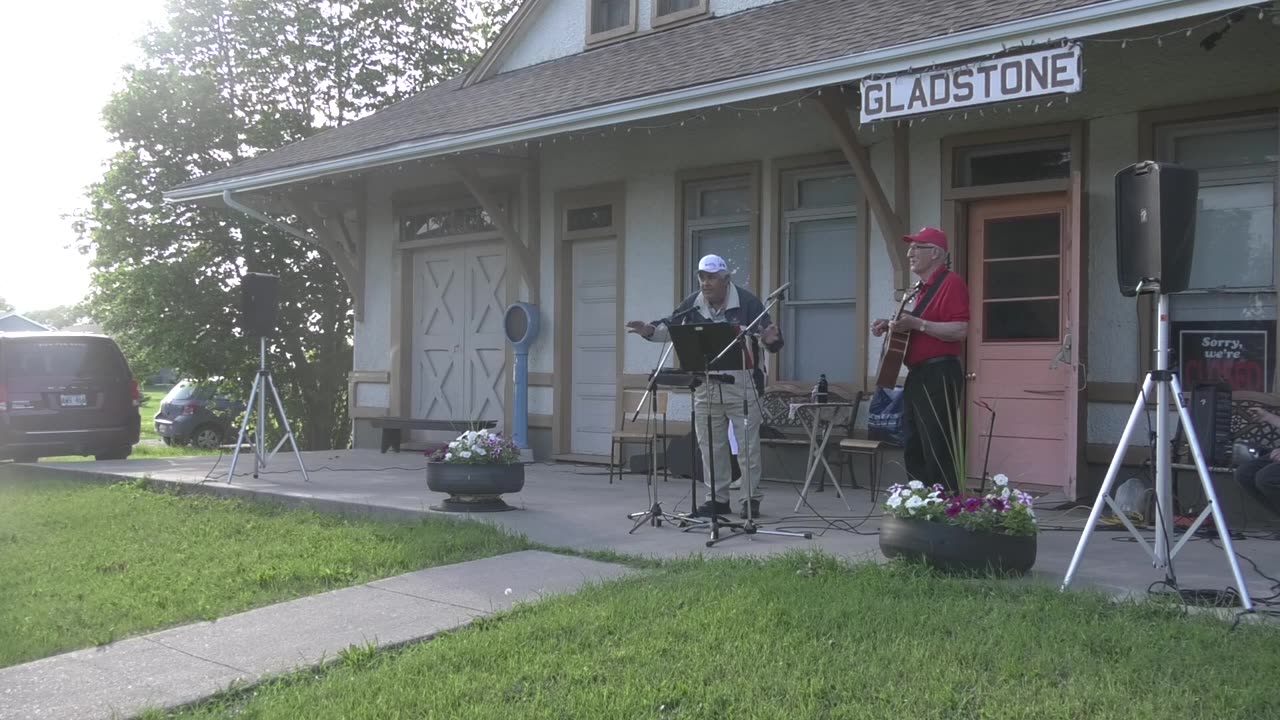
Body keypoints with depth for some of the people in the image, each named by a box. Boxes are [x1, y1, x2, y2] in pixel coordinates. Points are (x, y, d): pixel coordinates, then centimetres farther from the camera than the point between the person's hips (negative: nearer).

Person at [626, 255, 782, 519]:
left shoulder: (746, 301, -11)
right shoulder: (693, 304, 2)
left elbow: (770, 337, -12)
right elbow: (669, 326, 7)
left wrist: (771, 340, -36)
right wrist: (650, 330, -13)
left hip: (741, 383, -4)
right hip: (705, 385, 5)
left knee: (747, 443, 1)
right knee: (710, 445, 10)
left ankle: (752, 499, 12)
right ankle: (717, 499, 22)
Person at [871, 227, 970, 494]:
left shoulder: (951, 283, -11)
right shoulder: (923, 288, 20)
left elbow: (960, 330, -22)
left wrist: (916, 323, -26)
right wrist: (892, 326, 14)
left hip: (939, 375, -11)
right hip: (917, 376, 11)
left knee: (939, 451, -10)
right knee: (914, 451, 13)